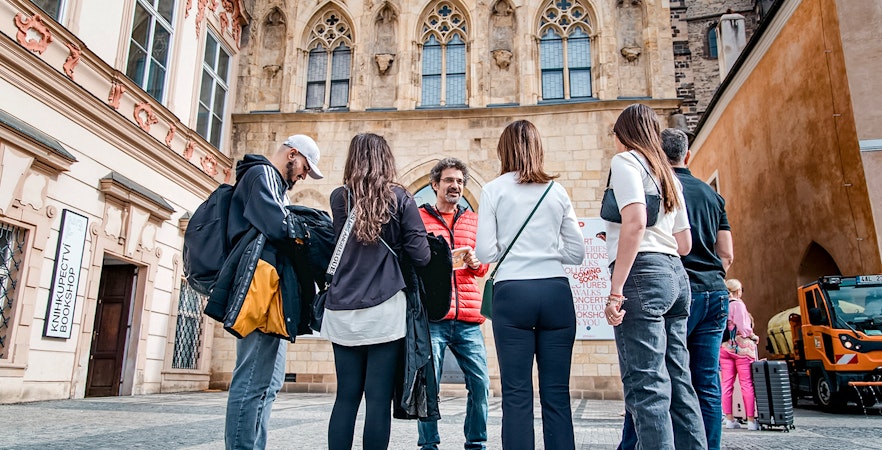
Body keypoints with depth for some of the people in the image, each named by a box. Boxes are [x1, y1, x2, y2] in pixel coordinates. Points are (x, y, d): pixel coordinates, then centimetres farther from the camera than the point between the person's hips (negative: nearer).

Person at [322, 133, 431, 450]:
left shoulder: (339, 198, 7)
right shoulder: (400, 199, 0)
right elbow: (421, 256, -2)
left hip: (342, 311, 3)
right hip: (385, 309, -3)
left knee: (346, 396, 9)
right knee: (379, 398, 1)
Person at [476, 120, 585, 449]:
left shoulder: (494, 190, 2)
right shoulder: (557, 191, 10)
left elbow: (485, 252, -4)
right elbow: (577, 252, 9)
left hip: (512, 292, -2)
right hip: (556, 291, 3)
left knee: (516, 394, 2)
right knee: (557, 394, 5)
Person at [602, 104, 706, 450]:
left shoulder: (625, 161, 0)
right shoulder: (668, 174, 23)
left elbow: (635, 221, -16)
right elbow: (684, 244, 22)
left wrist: (616, 290, -18)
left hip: (643, 273, -9)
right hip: (675, 274, 9)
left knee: (646, 383, -10)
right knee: (679, 381, 9)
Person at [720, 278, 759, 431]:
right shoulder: (738, 304, -8)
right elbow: (742, 328, -12)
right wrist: (754, 336, 3)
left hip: (724, 348, 6)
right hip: (741, 347, -5)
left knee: (727, 384, 5)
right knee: (747, 384, 0)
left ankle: (729, 419, 9)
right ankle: (751, 420, 2)